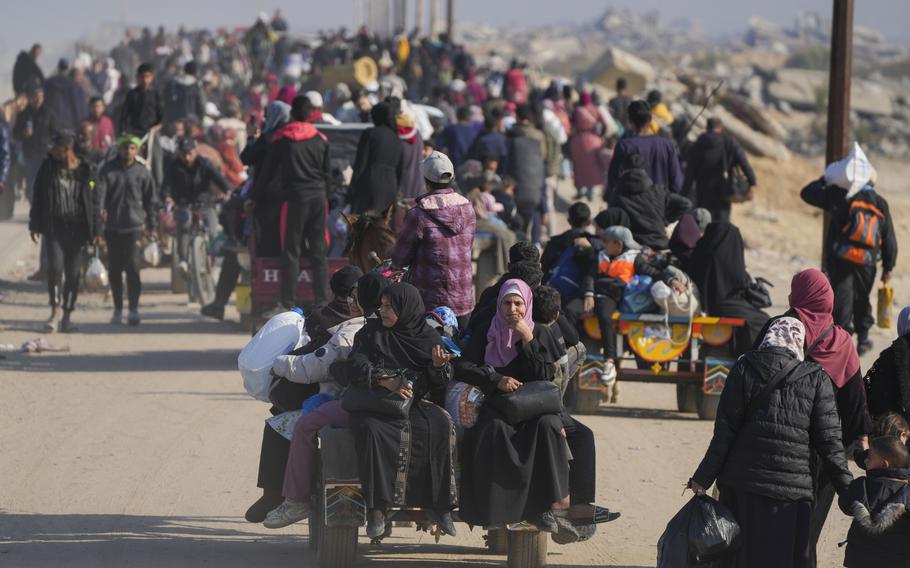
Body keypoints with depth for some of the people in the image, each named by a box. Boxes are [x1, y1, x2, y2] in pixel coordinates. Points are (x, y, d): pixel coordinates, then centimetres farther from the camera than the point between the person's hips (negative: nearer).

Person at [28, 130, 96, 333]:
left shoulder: (83, 170, 2)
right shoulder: (48, 167, 3)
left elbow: (90, 200, 4)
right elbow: (38, 197, 7)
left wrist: (93, 230, 0)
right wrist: (34, 225, 4)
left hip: (76, 227, 1)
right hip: (54, 226, -1)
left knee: (73, 272, 3)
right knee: (55, 267, -13)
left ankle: (67, 316, 11)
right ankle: (55, 313, -6)